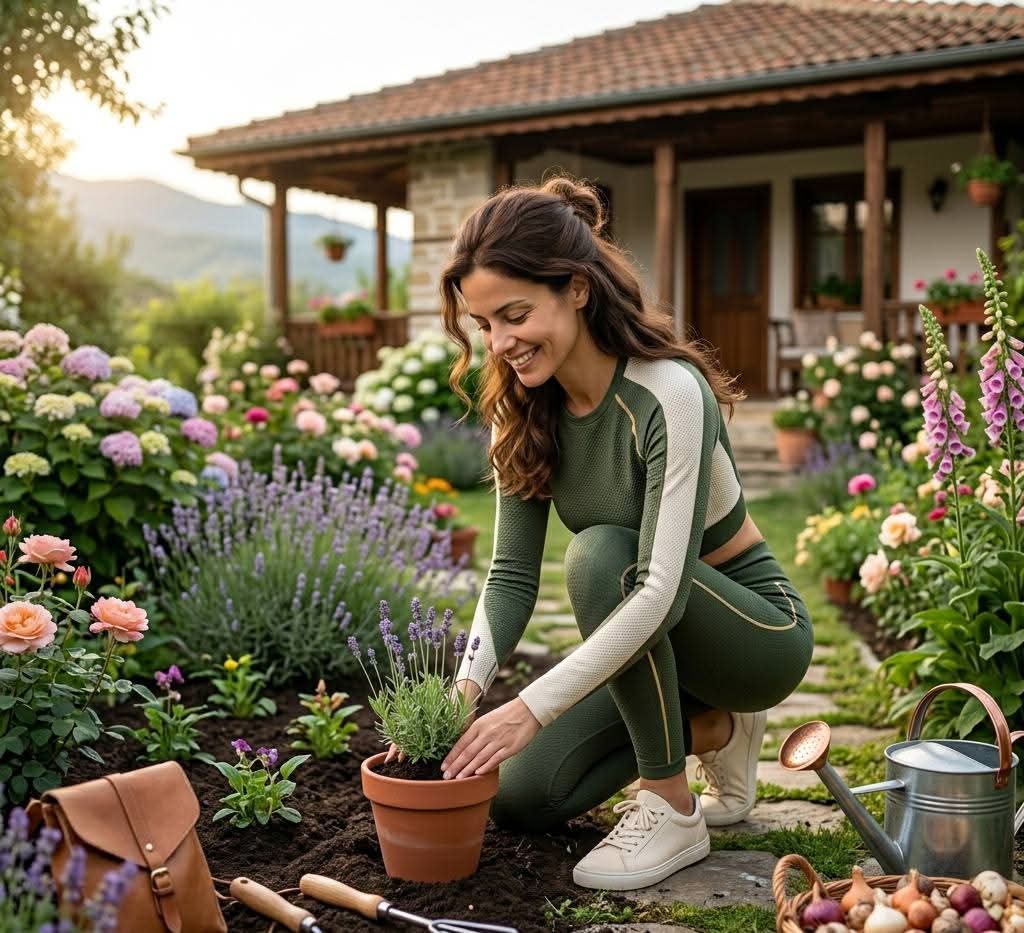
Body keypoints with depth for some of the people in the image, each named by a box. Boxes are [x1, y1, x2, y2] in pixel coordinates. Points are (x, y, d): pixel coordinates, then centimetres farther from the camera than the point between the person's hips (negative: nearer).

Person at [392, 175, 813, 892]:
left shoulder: (666, 394, -29)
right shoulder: (526, 410, -8)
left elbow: (662, 588, -36)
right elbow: (512, 574, -9)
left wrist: (532, 708, -40)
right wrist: (469, 685, -26)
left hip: (761, 634, -7)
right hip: (649, 643, 7)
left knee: (601, 554, -34)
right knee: (520, 794, -5)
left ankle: (674, 813, -18)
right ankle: (713, 729, 15)